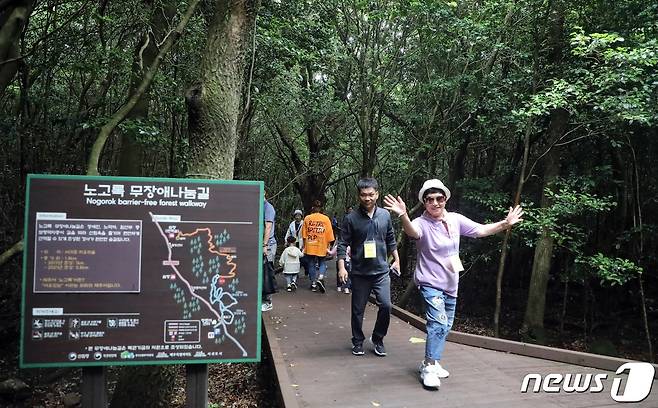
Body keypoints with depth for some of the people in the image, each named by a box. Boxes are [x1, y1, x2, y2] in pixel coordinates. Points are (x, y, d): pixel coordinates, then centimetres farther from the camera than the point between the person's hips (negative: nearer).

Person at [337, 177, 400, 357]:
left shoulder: (385, 215, 3)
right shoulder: (351, 218, -6)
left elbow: (391, 240, 15)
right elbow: (343, 244, -5)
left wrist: (396, 260, 14)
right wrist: (341, 267, -12)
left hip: (381, 271, 2)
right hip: (359, 273, -1)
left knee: (386, 305, -8)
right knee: (358, 310, 8)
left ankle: (377, 339, 15)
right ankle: (358, 342, 28)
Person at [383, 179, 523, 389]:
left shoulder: (455, 220, -3)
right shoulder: (422, 223, -19)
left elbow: (481, 230, 1)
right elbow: (412, 231, -42)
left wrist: (505, 223, -11)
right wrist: (403, 216, -63)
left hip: (450, 283, 7)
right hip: (430, 282, -7)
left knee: (445, 326, 17)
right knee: (438, 322, -20)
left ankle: (430, 362, 34)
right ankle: (429, 367, -6)